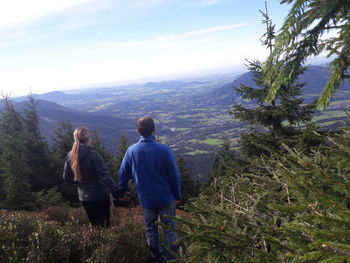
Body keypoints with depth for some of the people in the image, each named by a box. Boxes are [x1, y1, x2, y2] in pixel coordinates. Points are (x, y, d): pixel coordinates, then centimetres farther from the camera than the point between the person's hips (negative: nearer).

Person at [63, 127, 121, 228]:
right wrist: (117, 192, -25)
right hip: (100, 196, -5)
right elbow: (105, 176, -26)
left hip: (84, 197, 5)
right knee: (105, 225, 12)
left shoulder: (70, 156, -4)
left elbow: (66, 178, 6)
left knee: (94, 225, 20)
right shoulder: (93, 155, -20)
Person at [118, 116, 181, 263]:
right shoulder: (164, 150, -20)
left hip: (146, 200, 2)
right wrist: (177, 195, 1)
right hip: (166, 198, -2)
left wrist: (123, 190, 18)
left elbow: (123, 174, -1)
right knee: (169, 229, 15)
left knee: (151, 229, 21)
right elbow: (174, 176, -14)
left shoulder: (131, 151, -13)